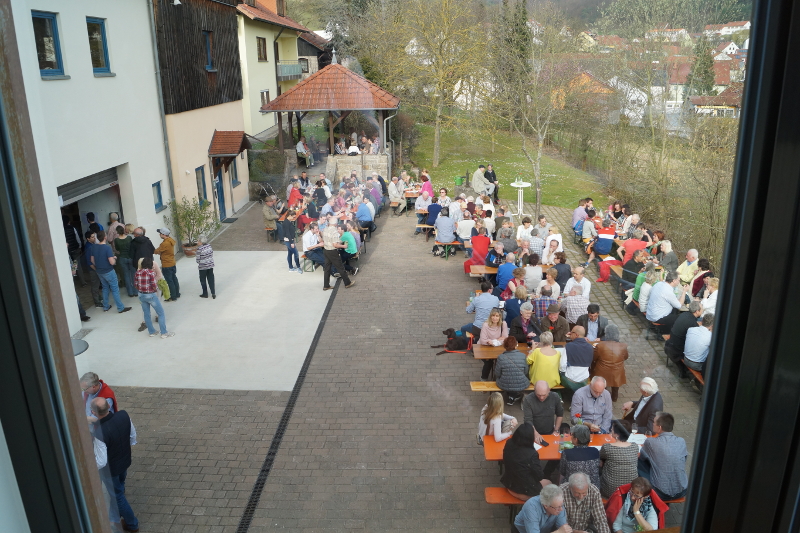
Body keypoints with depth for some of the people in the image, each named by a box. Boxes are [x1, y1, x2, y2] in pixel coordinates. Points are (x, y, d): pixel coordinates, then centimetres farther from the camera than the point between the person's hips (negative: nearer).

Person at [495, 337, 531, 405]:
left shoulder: (501, 357, -18)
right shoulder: (523, 356, -14)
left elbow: (497, 374, -8)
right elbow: (526, 372, -2)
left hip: (504, 386, -1)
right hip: (521, 386, 1)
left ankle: (511, 395, 31)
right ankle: (515, 395, 31)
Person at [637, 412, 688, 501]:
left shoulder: (650, 442, -16)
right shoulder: (681, 442, -6)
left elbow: (641, 457, 5)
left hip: (661, 494, -4)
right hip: (682, 492, 5)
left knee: (639, 464, 13)